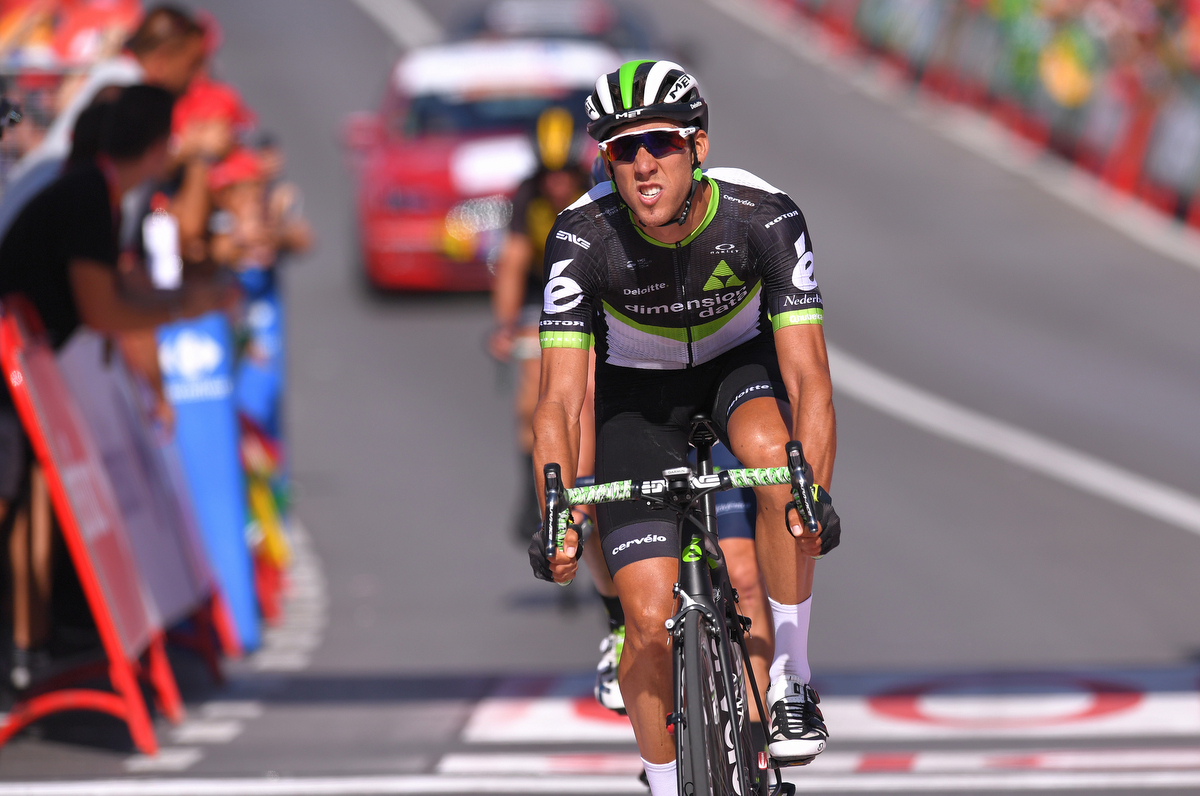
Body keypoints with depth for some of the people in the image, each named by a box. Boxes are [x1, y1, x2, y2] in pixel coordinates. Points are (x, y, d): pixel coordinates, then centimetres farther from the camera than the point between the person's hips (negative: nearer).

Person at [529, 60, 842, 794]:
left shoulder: (763, 216, -30)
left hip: (742, 362, 0)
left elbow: (807, 374, -34)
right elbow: (562, 397, -31)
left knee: (772, 454, -36)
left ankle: (791, 677, -18)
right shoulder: (584, 237, -30)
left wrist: (814, 495, -49)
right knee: (651, 619, -11)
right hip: (639, 387, 0)